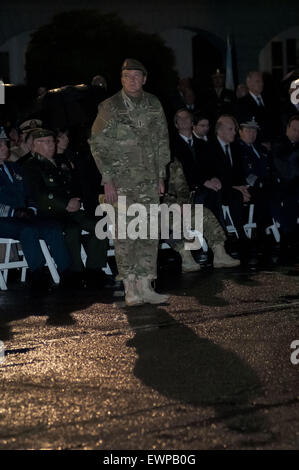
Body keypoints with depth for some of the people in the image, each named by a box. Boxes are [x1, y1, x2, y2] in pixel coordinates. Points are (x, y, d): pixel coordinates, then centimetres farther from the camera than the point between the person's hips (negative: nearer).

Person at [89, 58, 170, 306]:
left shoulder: (154, 105, 8)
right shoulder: (110, 107, -4)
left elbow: (162, 141, 16)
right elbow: (98, 144, -2)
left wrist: (161, 175, 12)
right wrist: (108, 180, -8)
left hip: (149, 180, 4)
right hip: (122, 181, -4)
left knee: (149, 233, 3)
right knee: (126, 233, -7)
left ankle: (145, 286, 8)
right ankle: (130, 288, -2)